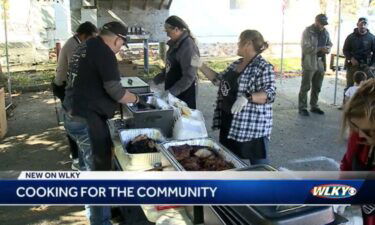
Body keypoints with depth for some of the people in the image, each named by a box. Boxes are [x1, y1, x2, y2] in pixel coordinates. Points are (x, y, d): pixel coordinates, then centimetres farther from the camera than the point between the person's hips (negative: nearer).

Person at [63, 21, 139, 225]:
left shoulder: (86, 46, 14)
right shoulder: (104, 52, -16)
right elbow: (115, 90, -19)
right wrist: (135, 99, -1)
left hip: (73, 115, 10)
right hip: (86, 120, -10)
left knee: (91, 165, 24)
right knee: (98, 171, -1)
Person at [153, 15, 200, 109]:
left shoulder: (188, 46, -19)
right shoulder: (175, 43, 8)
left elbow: (189, 77, -24)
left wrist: (172, 92, -27)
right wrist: (156, 80, 13)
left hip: (183, 94, -8)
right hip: (171, 92, 8)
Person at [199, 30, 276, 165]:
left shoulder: (264, 67, -14)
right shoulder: (236, 64, 11)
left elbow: (269, 94, -22)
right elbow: (219, 80, 19)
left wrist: (247, 97, -36)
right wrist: (201, 66, 13)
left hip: (253, 126, -8)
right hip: (229, 123, 9)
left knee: (258, 164, 2)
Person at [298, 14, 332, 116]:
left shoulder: (325, 32, 11)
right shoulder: (307, 31, -9)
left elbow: (329, 44, 19)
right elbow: (305, 47, -17)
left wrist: (327, 49, -5)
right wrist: (320, 49, -23)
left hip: (320, 63, 7)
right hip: (309, 63, -7)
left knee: (317, 87, 14)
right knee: (305, 87, -1)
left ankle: (314, 106, 26)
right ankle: (302, 107, 6)